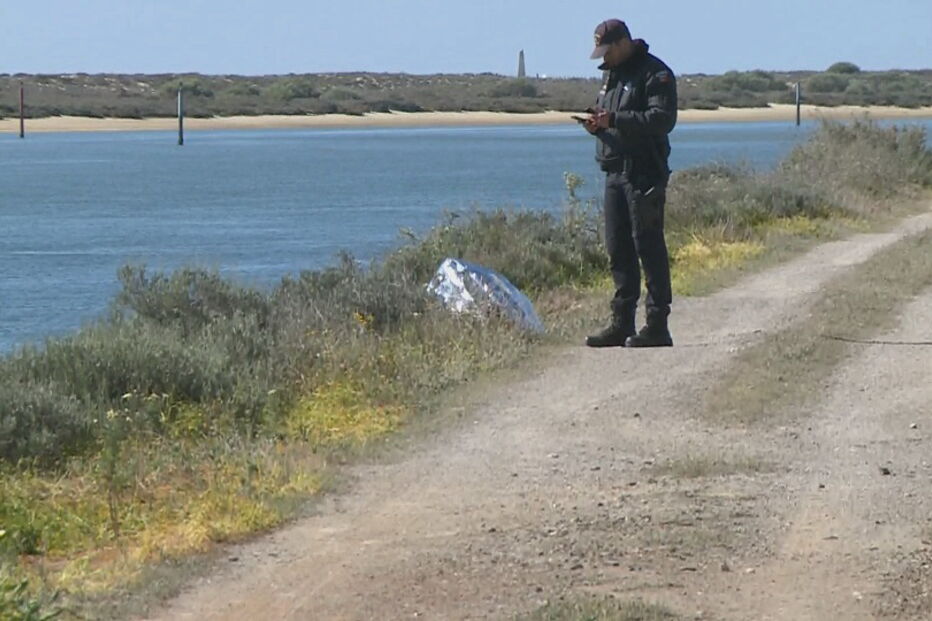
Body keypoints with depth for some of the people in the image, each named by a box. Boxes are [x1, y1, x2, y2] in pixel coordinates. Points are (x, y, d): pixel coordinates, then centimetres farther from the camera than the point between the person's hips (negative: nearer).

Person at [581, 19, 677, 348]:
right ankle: (622, 324, 13)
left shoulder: (654, 74, -9)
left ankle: (657, 325, -6)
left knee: (648, 246, -8)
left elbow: (663, 119, -20)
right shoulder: (611, 75, 20)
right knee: (617, 248, 8)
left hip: (644, 174, -9)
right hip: (615, 172, 9)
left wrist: (615, 120, -24)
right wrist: (596, 123, 4)